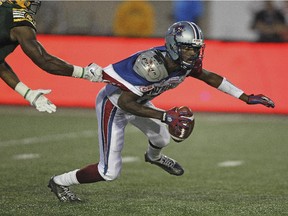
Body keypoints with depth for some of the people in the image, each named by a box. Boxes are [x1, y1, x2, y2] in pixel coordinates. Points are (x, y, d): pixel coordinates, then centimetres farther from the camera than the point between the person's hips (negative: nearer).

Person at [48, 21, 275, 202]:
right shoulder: (151, 64, -39)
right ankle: (60, 182, 12)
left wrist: (246, 97, 2)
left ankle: (154, 156, 63)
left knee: (162, 139, 27)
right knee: (110, 172, -8)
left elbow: (209, 77, 3)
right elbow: (125, 103, -35)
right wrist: (165, 116, -39)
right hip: (113, 104, -8)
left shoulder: (185, 62, -16)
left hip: (135, 99, 8)